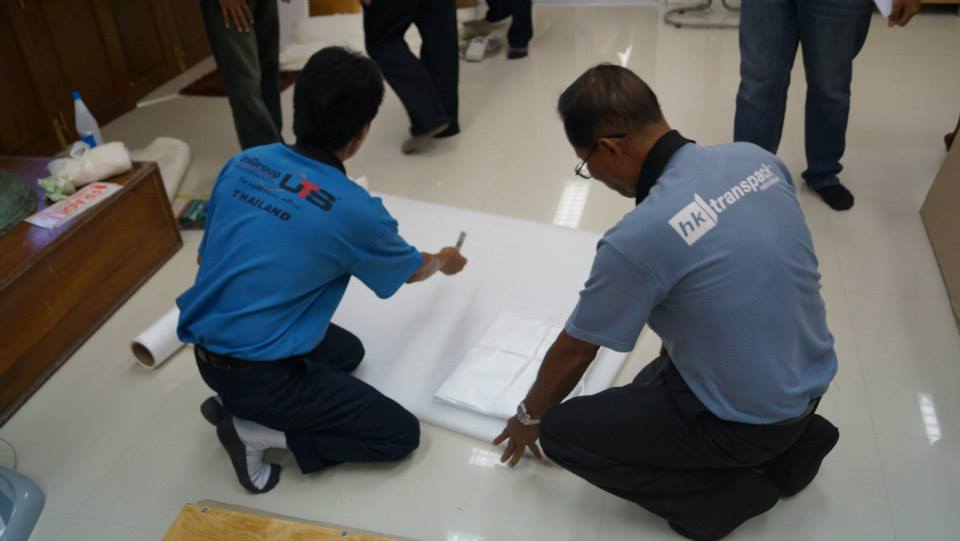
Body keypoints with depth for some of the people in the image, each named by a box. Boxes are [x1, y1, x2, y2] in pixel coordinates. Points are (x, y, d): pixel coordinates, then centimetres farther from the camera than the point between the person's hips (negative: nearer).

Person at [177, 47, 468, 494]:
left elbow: (206, 256, 9)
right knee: (401, 433, 2)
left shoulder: (243, 163, -3)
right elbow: (411, 269, 2)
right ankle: (255, 432, -2)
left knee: (348, 350, 28)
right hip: (257, 371, -8)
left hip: (206, 348, 8)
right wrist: (445, 261, 25)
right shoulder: (353, 210, -20)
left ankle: (236, 402, 14)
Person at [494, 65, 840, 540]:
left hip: (747, 421, -7)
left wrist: (529, 417, 8)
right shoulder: (757, 158, -7)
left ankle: (727, 495, 3)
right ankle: (791, 445, 17)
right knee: (651, 388, 30)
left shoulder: (637, 239, -28)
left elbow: (572, 352, -12)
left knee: (562, 431, 2)